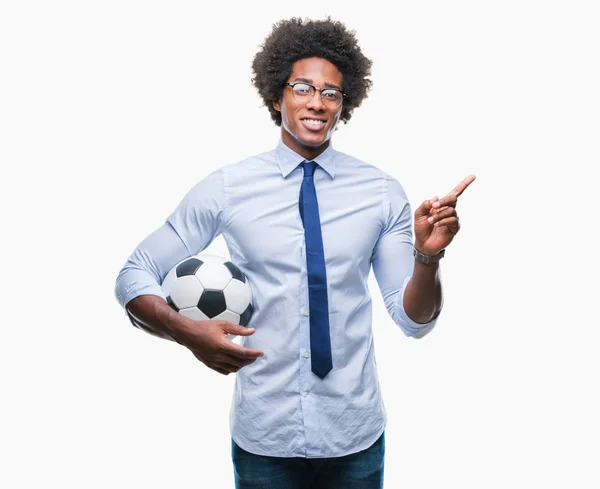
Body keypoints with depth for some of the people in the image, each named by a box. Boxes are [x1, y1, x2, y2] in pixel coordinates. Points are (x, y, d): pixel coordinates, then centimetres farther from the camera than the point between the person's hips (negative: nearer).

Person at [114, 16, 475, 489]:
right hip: (262, 436, -1)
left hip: (355, 435, 1)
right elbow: (134, 278, -2)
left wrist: (428, 255, -21)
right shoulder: (225, 188, -6)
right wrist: (188, 331, -20)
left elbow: (413, 319, -2)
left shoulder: (382, 192, -3)